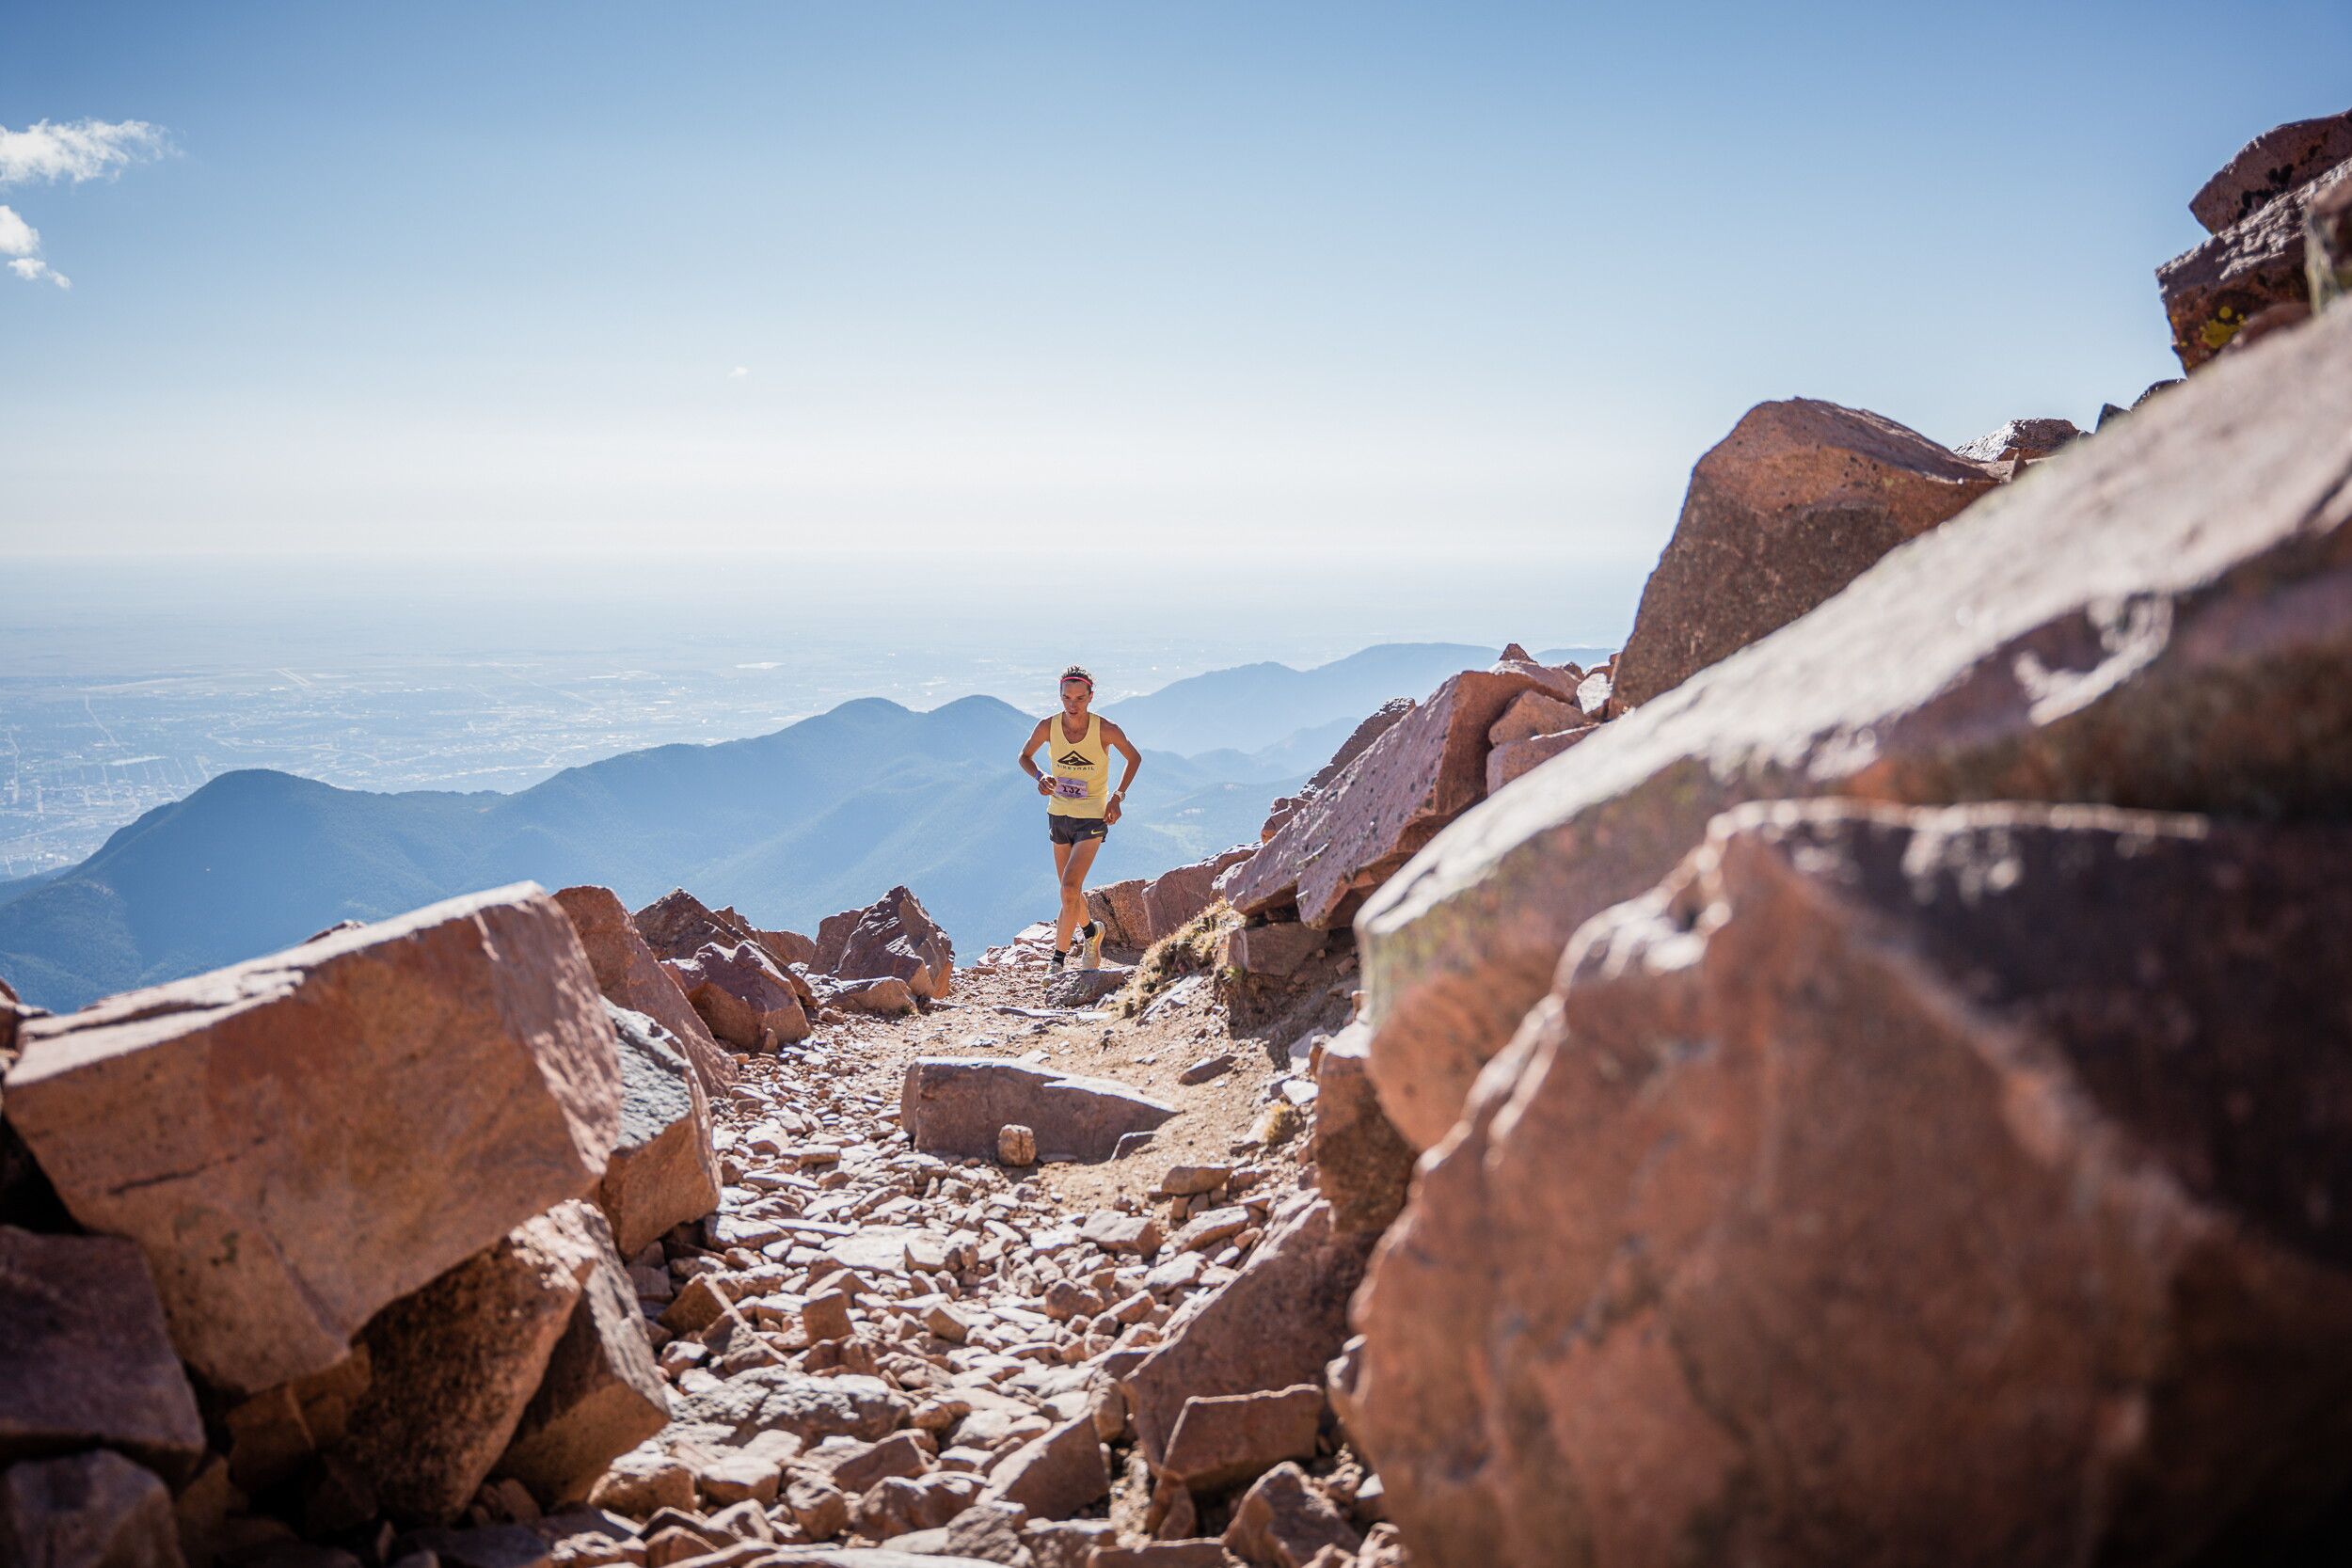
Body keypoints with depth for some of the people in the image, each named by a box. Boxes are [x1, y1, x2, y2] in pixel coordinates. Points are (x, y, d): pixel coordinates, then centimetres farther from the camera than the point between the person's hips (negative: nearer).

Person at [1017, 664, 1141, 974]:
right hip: (1058, 815, 4)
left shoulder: (1105, 730, -17)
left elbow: (1134, 757, 1)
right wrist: (1039, 777, -14)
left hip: (1093, 819, -4)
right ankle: (1091, 931, 46)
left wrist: (1118, 795, -9)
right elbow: (1025, 756, 7)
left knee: (1069, 889, -17)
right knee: (1071, 890, 17)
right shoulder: (1048, 727, -10)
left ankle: (1059, 961, -7)